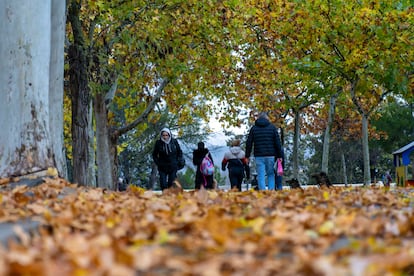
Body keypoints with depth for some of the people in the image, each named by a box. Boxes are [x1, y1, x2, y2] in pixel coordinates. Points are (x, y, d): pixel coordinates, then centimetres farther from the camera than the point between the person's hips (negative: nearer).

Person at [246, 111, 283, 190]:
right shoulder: (272, 127, 5)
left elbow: (249, 143, 5)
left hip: (259, 156, 0)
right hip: (270, 156, 1)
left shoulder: (253, 128, 5)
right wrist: (279, 156, 7)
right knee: (271, 174, 13)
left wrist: (247, 156, 12)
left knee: (261, 176, 0)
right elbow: (278, 143, 2)